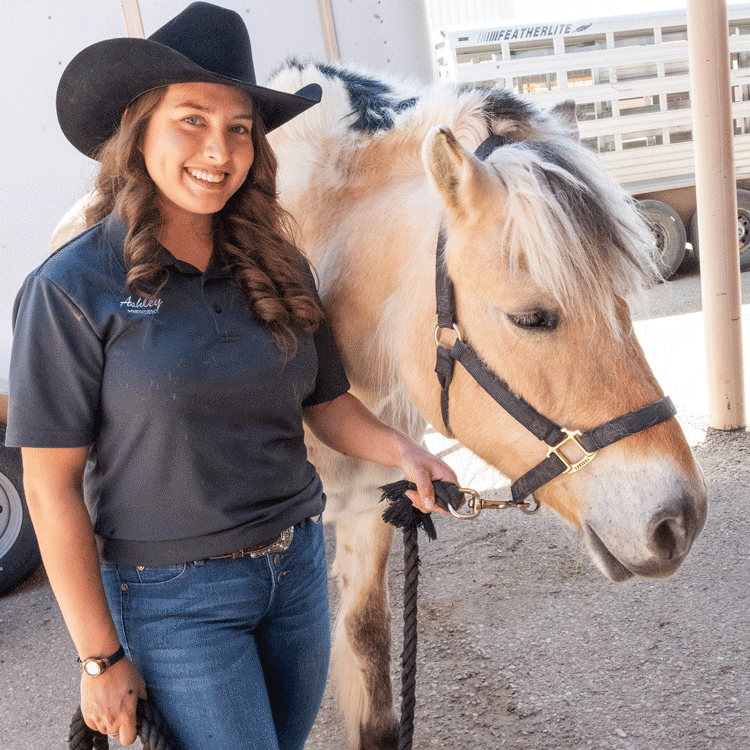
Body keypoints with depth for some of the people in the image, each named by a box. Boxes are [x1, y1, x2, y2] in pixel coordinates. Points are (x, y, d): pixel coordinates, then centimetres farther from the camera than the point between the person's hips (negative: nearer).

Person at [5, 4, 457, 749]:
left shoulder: (276, 268, 0)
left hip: (298, 567, 5)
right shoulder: (74, 288, -14)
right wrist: (100, 658, -11)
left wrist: (401, 451, -13)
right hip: (175, 597, -5)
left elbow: (326, 403, 8)